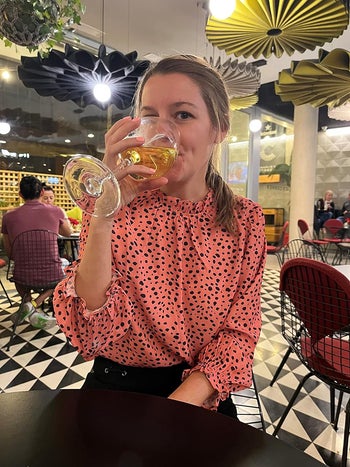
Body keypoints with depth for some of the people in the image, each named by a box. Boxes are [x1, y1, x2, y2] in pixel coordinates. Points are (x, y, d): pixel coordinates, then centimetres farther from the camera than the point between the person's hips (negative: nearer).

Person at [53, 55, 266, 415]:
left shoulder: (246, 219, -7)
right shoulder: (115, 209, -10)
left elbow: (240, 331, -5)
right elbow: (91, 337, -18)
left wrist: (182, 403, -18)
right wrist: (103, 217, -30)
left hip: (202, 397, 1)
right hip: (117, 388, 0)